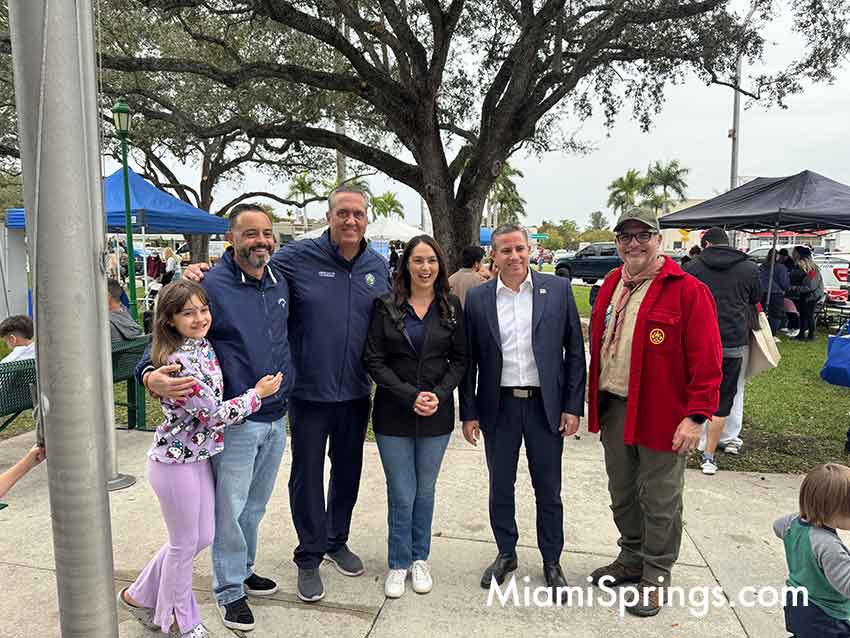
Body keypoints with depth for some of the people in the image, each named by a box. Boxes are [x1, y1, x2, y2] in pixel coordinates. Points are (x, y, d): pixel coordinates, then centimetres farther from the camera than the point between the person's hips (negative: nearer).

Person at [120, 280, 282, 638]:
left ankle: (140, 596, 39)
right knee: (185, 544, 10)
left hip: (198, 457, 9)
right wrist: (257, 394, -12)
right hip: (176, 462, -8)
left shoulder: (203, 346, 0)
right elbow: (212, 414, -22)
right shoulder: (178, 361, -25)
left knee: (202, 537, 20)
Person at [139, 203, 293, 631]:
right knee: (230, 509, 7)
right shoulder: (210, 286, -15)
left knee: (255, 506, 21)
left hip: (276, 419, 6)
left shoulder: (280, 281, 4)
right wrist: (151, 375, -30)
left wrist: (287, 386, 17)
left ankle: (243, 570, 42)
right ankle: (230, 591, 27)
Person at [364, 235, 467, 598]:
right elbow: (374, 361, -6)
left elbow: (460, 360, 4)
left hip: (437, 415, 2)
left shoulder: (451, 308, 2)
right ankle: (398, 564, 25)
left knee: (425, 490, 14)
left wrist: (439, 394, -12)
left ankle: (419, 559, 33)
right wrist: (410, 395, -15)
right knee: (402, 495, 4)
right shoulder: (386, 307, -4)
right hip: (393, 414, -2)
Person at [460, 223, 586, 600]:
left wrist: (573, 406, -4)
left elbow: (574, 351, 0)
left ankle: (552, 561, 30)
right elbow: (468, 360, 3)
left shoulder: (558, 290, -2)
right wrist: (469, 413, 1)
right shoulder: (477, 299, 0)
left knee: (548, 489, 11)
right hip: (499, 406, 1)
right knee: (500, 486, 14)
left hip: (546, 404, -1)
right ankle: (506, 554, 34)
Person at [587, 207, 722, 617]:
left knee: (659, 500, 8)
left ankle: (655, 576, 27)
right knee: (622, 493, 19)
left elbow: (706, 361, -15)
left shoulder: (688, 291, -12)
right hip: (613, 409, 7)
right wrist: (595, 402, 13)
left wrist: (697, 416, -18)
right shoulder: (611, 285, 9)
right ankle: (632, 559, 39)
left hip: (661, 414, -6)